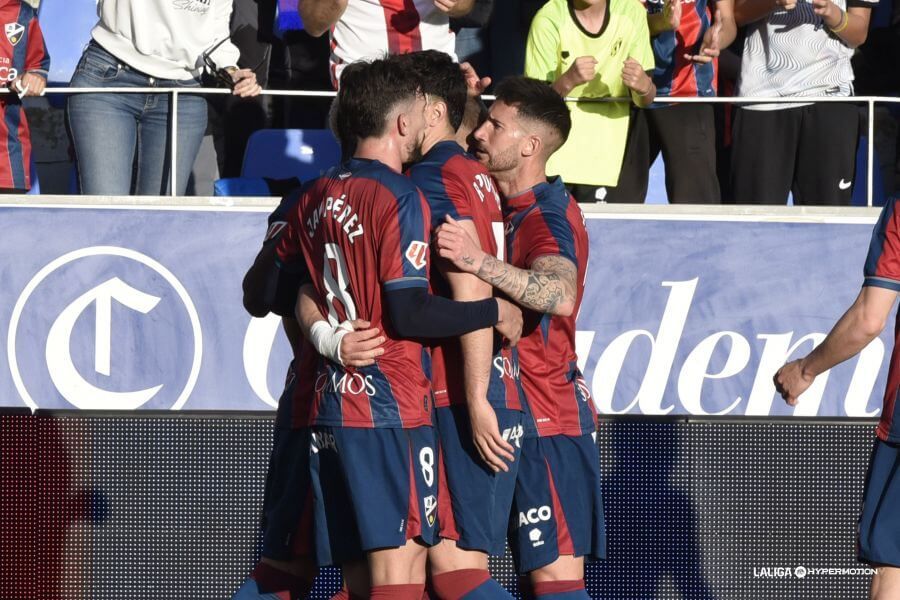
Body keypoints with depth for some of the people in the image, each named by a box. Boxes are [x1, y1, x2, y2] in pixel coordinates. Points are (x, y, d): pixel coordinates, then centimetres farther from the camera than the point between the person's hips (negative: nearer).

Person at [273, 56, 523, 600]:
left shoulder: (318, 197, 12)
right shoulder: (399, 197, -10)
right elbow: (409, 314, -17)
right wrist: (496, 311, -6)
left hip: (329, 406, 8)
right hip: (390, 409, -8)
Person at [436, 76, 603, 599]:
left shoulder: (547, 217, -17)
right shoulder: (509, 205, 12)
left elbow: (560, 295, -38)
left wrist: (479, 262, -50)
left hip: (549, 422, -10)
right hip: (522, 418, 10)